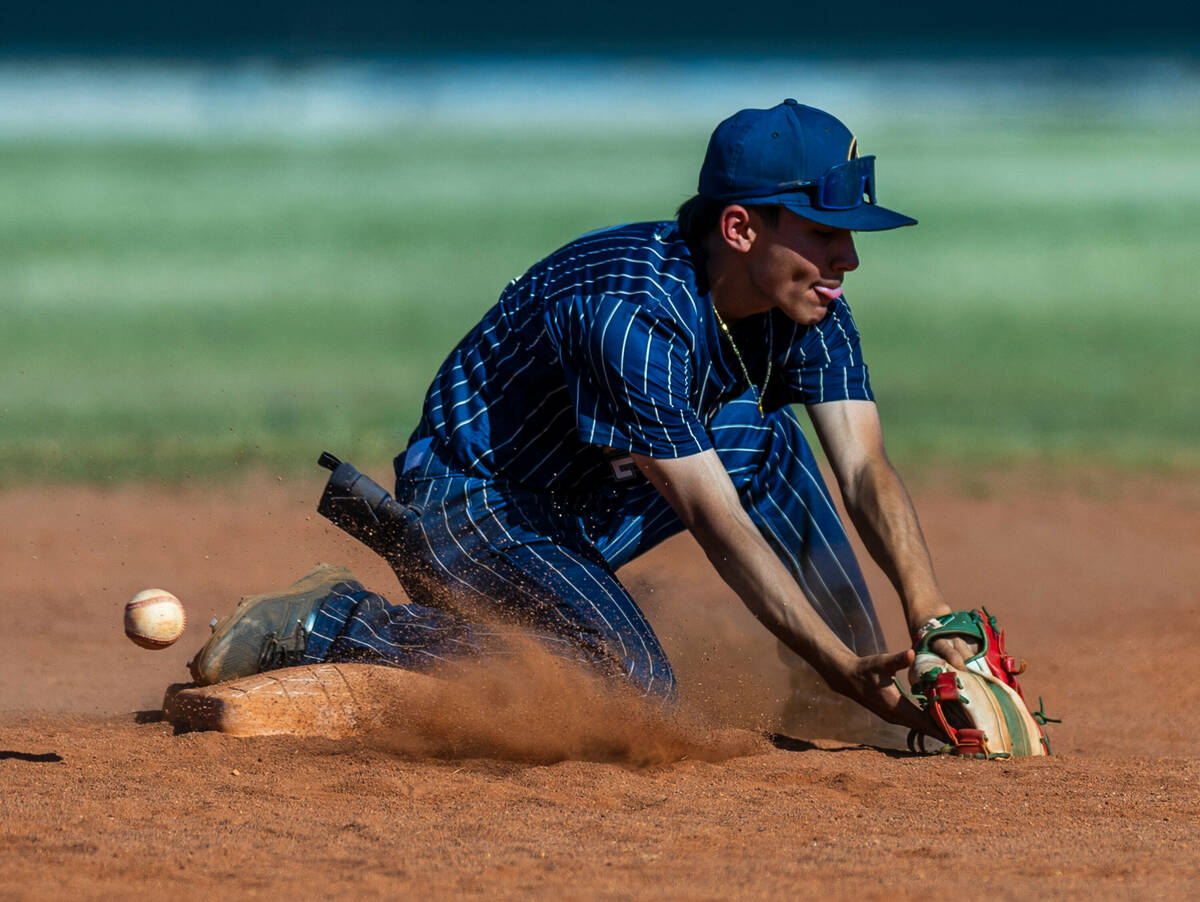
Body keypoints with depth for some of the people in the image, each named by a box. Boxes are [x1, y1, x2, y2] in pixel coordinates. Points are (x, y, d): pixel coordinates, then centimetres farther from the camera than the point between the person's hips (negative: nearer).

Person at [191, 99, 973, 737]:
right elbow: (719, 527, -34)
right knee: (636, 683, -28)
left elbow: (866, 471, -16)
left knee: (761, 435, -8)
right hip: (471, 503, -8)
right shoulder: (634, 313, -32)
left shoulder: (810, 307, -8)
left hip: (582, 508, 8)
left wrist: (930, 617, -34)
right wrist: (846, 673, -39)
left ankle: (899, 689, -1)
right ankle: (330, 627, -16)